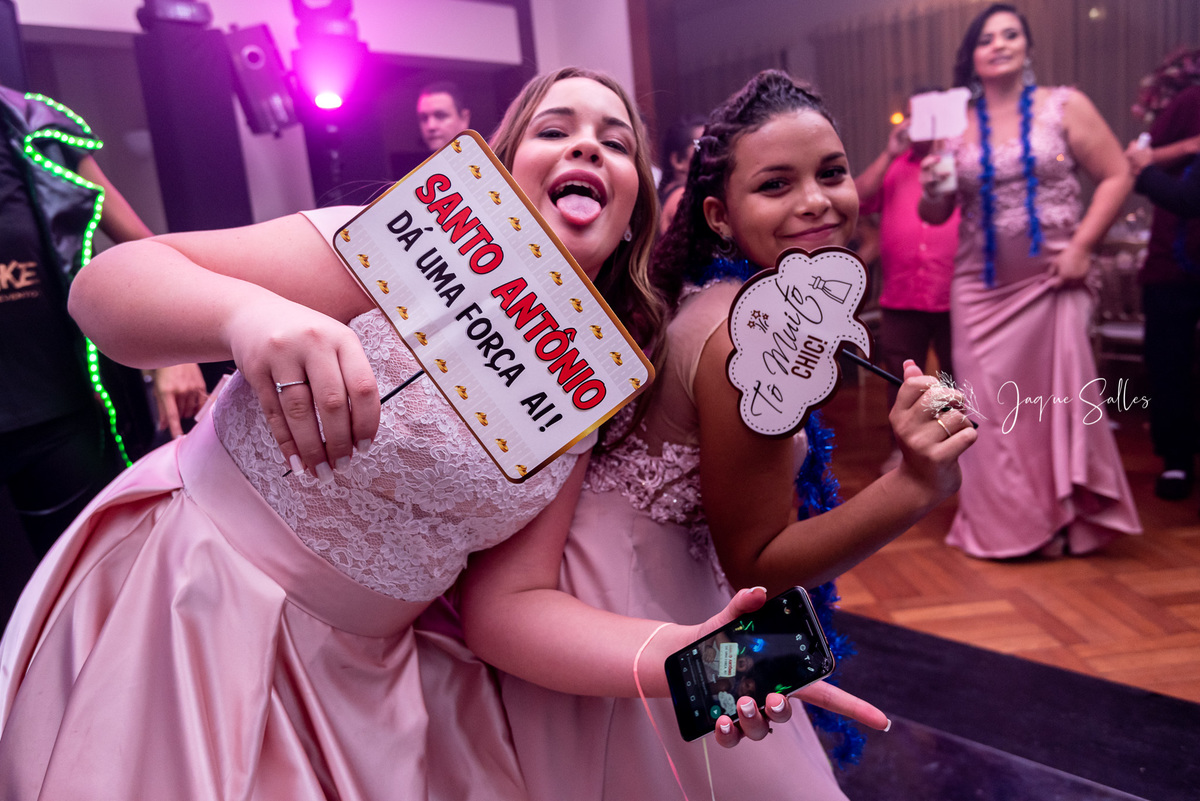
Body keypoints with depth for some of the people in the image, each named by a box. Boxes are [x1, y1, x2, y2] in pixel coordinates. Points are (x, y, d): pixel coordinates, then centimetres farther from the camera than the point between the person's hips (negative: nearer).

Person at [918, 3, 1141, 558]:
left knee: (1058, 398, -2)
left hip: (1052, 280, -1)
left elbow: (1116, 176, 0)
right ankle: (999, 524, 15)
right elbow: (936, 215, 8)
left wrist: (1082, 247, -11)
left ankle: (1062, 520, 14)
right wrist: (931, 187, -13)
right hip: (980, 286, 2)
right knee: (991, 407, 2)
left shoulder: (1065, 106, 2)